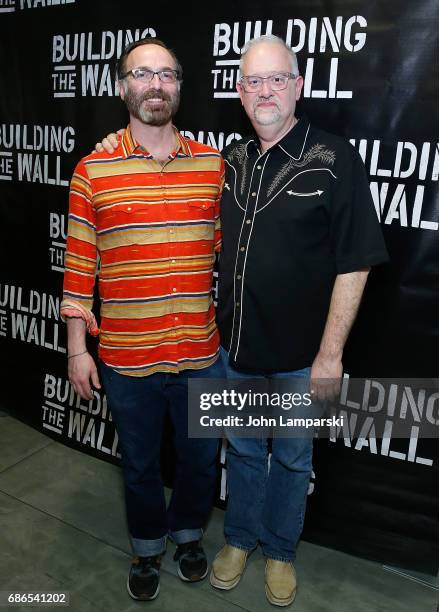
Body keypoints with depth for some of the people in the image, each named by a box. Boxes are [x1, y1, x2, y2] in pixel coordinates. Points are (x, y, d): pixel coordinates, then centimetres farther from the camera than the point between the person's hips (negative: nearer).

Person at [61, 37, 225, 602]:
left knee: (200, 459, 20)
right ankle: (147, 548, 48)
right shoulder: (92, 170, -4)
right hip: (127, 360, -1)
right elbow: (79, 263, -1)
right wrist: (76, 348, 0)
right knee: (140, 464, 20)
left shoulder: (213, 164, 1)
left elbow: (225, 251, 7)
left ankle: (188, 534, 50)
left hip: (201, 354, 2)